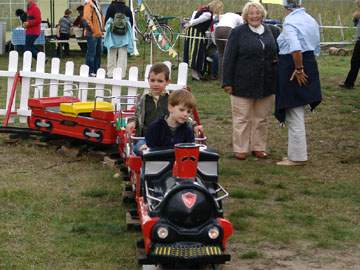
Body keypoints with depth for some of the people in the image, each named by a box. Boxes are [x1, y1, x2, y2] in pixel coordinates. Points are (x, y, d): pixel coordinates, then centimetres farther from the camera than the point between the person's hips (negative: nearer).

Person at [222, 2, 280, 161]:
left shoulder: (272, 32, 8)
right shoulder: (238, 33, -3)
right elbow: (229, 58, -5)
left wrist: (276, 60, -1)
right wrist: (227, 82, -9)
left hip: (266, 84, 4)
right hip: (243, 84, -4)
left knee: (261, 118, 11)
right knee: (242, 118, 3)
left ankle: (259, 147, 21)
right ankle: (240, 149, 12)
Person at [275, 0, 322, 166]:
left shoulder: (289, 21, -15)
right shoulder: (311, 20, 10)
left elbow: (295, 48, -30)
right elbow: (316, 49, 17)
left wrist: (298, 69, -21)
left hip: (292, 67, -8)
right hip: (310, 65, 8)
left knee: (294, 114, 0)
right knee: (297, 114, 18)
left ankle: (297, 157, 6)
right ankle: (297, 152, 25)